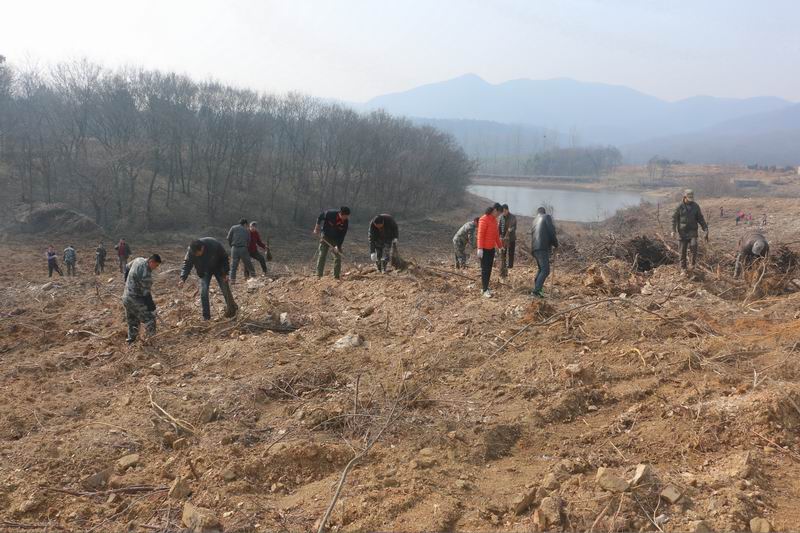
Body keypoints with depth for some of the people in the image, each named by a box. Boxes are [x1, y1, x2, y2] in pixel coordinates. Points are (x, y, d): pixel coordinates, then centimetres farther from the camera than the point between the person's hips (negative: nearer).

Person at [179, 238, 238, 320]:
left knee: (226, 290, 2)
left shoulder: (214, 245, -33)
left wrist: (225, 272, -17)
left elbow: (225, 258, -18)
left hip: (218, 268, -2)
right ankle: (206, 317, -1)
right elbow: (187, 264, -15)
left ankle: (232, 309, 25)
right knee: (203, 292, -11)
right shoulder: (191, 251, -27)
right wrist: (183, 278, -29)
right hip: (204, 272, 2)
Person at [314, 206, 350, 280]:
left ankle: (337, 276, 3)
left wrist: (338, 246, -23)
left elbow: (342, 236, -15)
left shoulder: (346, 222, -19)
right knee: (322, 255, -5)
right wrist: (317, 226, -4)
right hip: (325, 236, -2)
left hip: (336, 239, 2)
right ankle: (319, 275, -2)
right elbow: (320, 216, -4)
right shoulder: (330, 213, -25)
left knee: (338, 256, -3)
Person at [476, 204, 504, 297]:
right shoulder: (484, 219, -15)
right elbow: (480, 234, -19)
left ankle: (484, 288, 17)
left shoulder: (494, 220, 11)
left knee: (489, 269, 9)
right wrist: (480, 248, -24)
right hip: (484, 249, -8)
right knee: (485, 269, -4)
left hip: (492, 248, 8)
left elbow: (496, 234, 20)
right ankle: (484, 290, 0)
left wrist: (500, 245, 23)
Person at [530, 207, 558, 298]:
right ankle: (536, 291, -19)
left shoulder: (535, 220, 23)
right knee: (545, 270, -10)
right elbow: (552, 232, -7)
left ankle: (537, 288, 22)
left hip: (534, 248, 8)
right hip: (543, 248, -8)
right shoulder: (547, 217, 3)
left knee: (541, 269, 22)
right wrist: (555, 244, 8)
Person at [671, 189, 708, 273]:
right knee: (683, 250, 1)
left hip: (692, 230, 1)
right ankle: (683, 268, 13)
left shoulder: (695, 206, 3)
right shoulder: (680, 207, -4)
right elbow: (674, 218, -2)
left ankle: (693, 262, -1)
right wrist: (674, 230, -13)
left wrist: (706, 229, 1)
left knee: (694, 245, -22)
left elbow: (700, 219, 9)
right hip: (682, 231, -1)